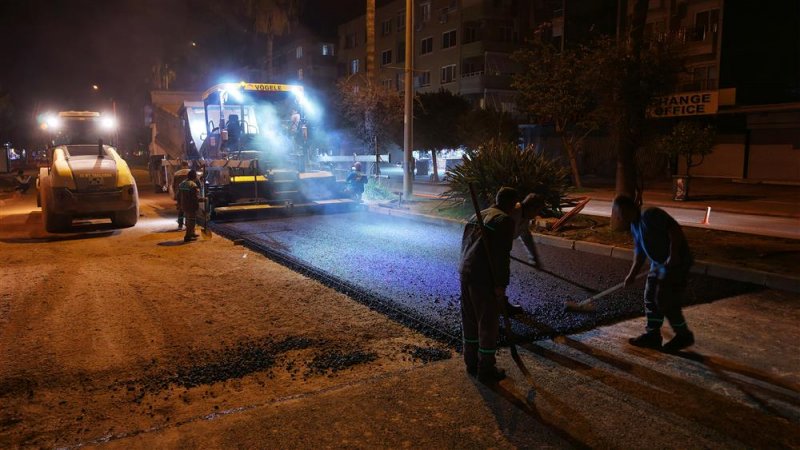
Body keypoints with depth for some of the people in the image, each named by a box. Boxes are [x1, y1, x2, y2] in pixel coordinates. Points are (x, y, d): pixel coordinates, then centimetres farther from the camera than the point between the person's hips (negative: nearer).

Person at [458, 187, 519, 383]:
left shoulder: (476, 216, 16)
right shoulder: (505, 220, -10)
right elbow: (500, 255, -17)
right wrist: (501, 285, -14)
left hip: (465, 273, 8)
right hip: (484, 279, -8)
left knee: (469, 320, 17)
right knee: (488, 324, 3)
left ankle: (471, 363, 28)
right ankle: (486, 370, 12)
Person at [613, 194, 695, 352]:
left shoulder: (650, 215, -20)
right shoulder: (634, 226, 11)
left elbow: (675, 230, -27)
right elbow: (639, 252, 17)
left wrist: (673, 255, -28)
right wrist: (632, 274, 13)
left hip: (676, 262, -10)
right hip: (658, 263, 10)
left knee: (665, 301, -6)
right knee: (650, 298, 11)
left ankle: (683, 335, 12)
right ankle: (652, 335, 21)